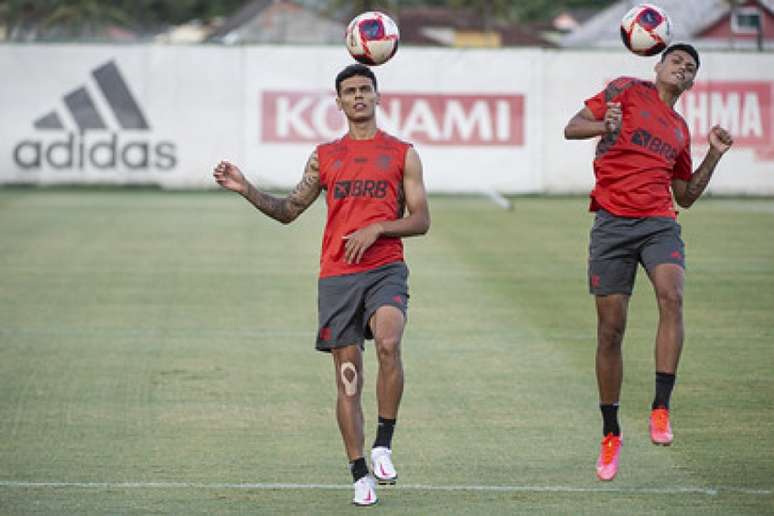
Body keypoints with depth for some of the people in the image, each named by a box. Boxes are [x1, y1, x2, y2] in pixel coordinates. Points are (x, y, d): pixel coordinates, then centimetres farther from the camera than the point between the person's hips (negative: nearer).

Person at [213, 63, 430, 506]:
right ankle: (361, 475, 6)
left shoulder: (403, 154, 8)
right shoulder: (324, 157, 15)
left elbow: (421, 221, 5)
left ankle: (384, 444, -18)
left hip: (385, 269, -2)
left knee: (388, 343, -30)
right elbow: (289, 211, 20)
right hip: (336, 275, 2)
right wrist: (248, 191, 5)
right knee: (349, 377, 0)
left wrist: (376, 228, -10)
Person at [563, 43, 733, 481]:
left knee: (671, 296, -28)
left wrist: (714, 156, 16)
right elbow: (571, 129, 2)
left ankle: (661, 408, -28)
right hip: (613, 223, -2)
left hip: (660, 224, 2)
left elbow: (686, 196, 28)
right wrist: (604, 126, -18)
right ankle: (611, 433, 14)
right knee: (611, 329, 0)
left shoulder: (680, 129, 22)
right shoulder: (627, 91, 10)